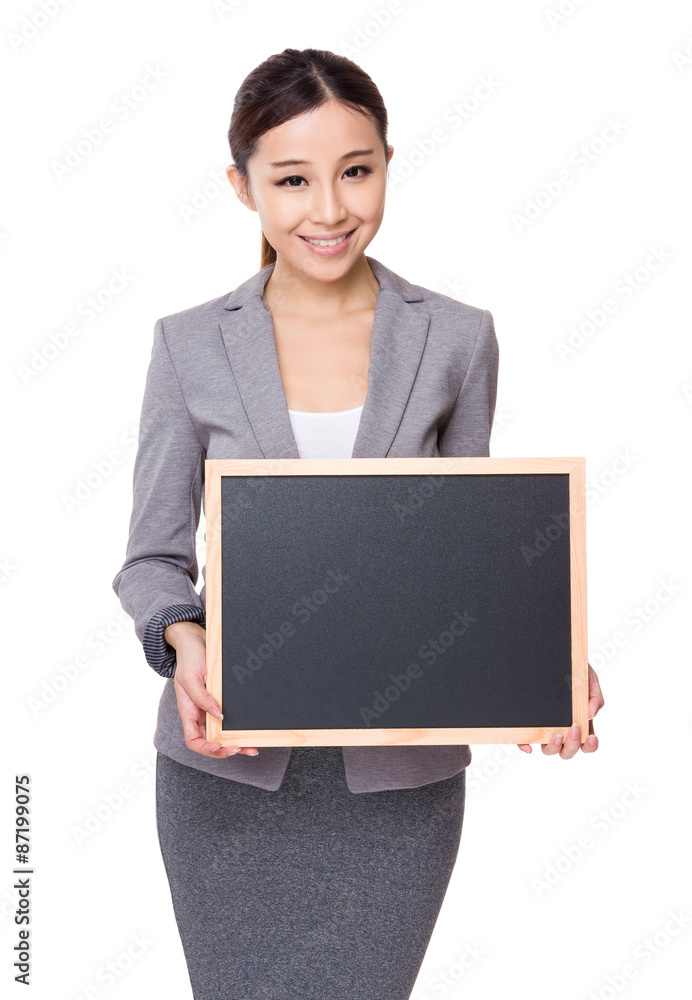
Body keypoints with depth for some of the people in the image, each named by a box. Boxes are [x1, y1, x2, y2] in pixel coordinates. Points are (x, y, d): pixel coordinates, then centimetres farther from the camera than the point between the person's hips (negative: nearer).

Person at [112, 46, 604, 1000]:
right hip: (229, 763, 0)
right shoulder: (191, 345, 0)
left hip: (399, 769, 0)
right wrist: (185, 642, -19)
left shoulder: (458, 339, 1)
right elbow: (152, 556, 2)